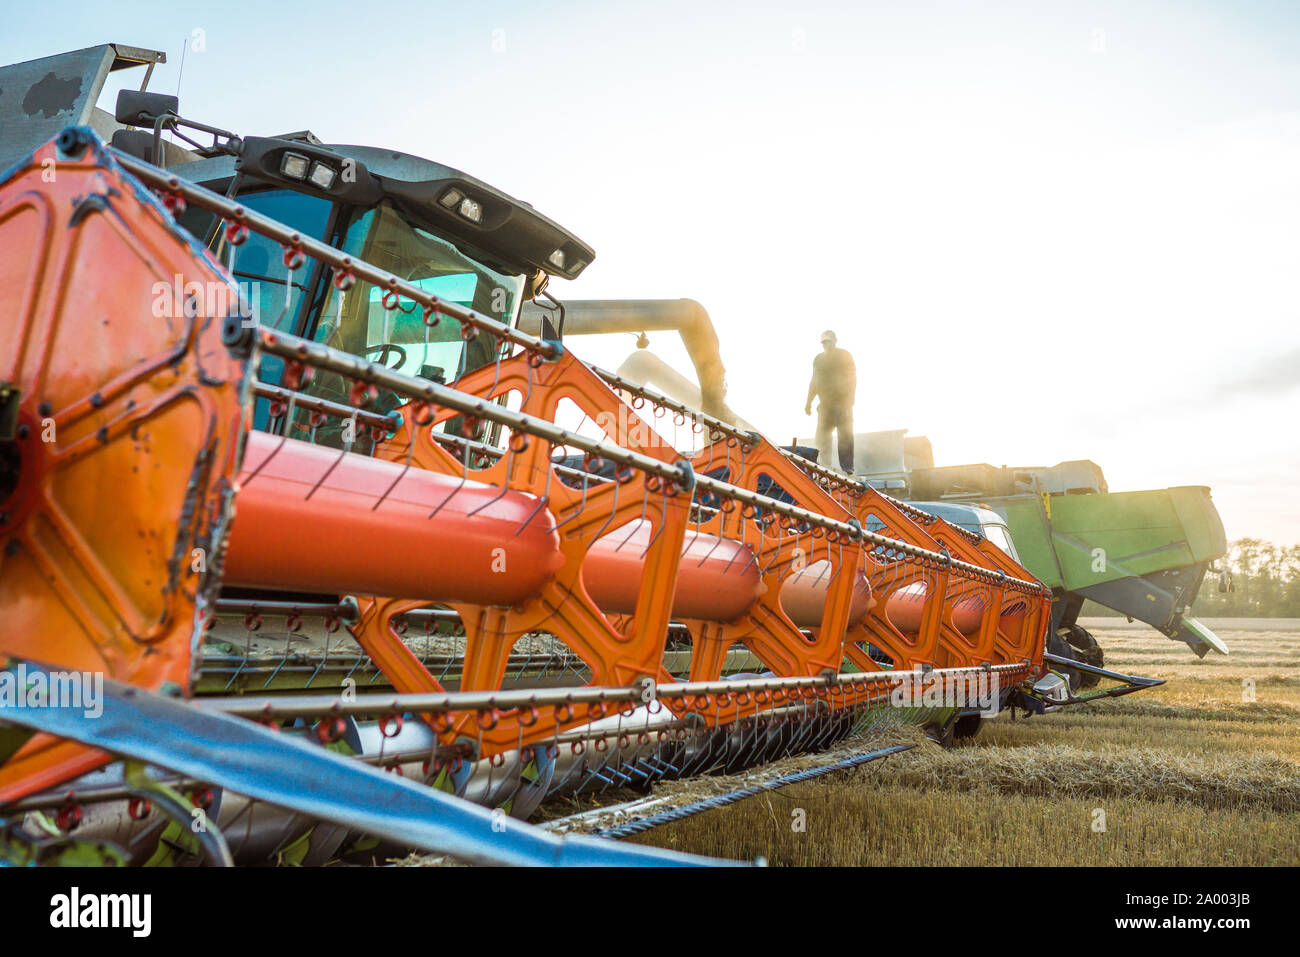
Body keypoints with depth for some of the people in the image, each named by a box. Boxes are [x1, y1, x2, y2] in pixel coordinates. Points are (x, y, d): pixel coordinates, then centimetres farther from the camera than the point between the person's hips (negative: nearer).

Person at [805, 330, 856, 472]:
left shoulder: (844, 356, 5)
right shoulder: (818, 359, 18)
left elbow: (852, 379, -1)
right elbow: (814, 382, 22)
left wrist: (849, 400, -13)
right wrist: (809, 403, 15)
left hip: (842, 402, -5)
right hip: (825, 404, 5)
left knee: (845, 435, -9)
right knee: (822, 436, -2)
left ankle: (847, 469, -10)